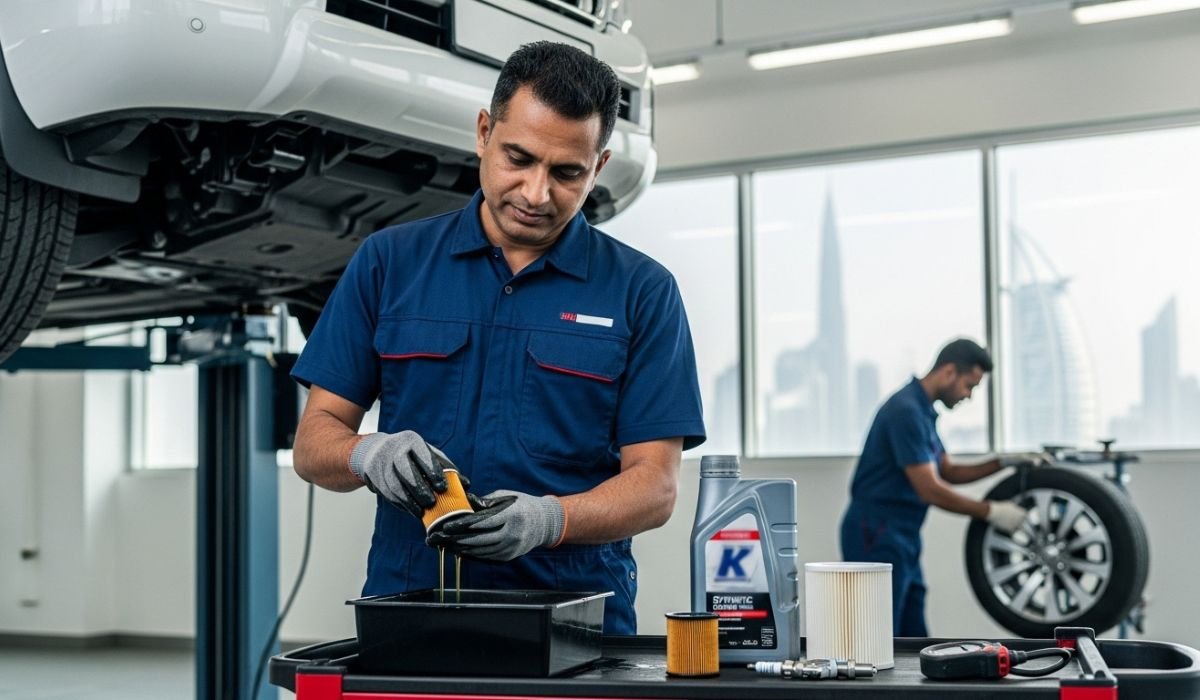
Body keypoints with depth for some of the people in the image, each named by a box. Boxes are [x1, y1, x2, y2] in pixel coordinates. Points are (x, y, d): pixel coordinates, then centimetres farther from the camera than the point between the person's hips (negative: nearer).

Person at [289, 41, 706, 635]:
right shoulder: (388, 263, 8)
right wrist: (368, 454, -14)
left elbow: (654, 484, 0)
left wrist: (550, 519, -18)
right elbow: (315, 440, 8)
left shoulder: (643, 291, 5)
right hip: (406, 617, 1)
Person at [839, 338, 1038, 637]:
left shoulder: (923, 410, 14)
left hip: (902, 539, 10)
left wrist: (1005, 462, 10)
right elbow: (930, 490, -21)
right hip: (876, 537, -10)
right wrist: (990, 511, -13)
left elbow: (949, 472, 22)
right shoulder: (906, 410, -18)